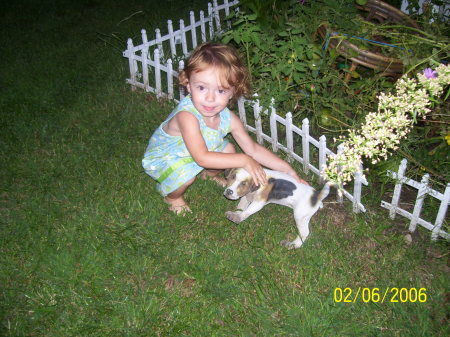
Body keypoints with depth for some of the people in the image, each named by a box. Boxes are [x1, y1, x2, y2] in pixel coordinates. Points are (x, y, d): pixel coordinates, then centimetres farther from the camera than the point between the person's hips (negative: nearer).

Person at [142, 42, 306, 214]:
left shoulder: (228, 118, -19)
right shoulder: (187, 116, -40)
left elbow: (252, 149, -8)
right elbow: (202, 158, -44)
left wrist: (287, 170, -13)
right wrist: (244, 161, -40)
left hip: (194, 155, 6)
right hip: (162, 158, -6)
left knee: (229, 151, -5)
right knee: (185, 176, -32)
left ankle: (208, 174, 27)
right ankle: (172, 196, 4)